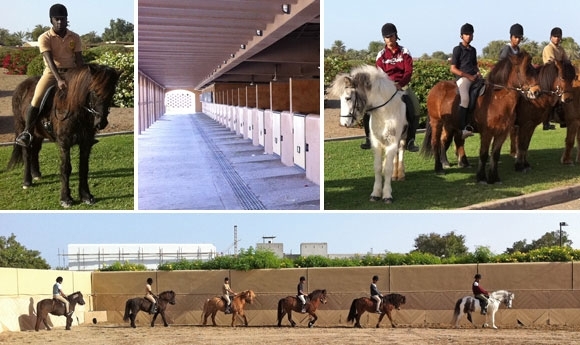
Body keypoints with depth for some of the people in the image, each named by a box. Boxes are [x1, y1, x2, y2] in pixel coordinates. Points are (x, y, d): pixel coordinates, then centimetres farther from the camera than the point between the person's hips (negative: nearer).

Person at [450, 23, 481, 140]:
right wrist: (468, 76, -12)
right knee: (464, 98, -30)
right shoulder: (458, 49, 0)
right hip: (462, 78, -7)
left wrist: (477, 73, 9)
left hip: (474, 78, 7)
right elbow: (453, 69, -5)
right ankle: (462, 128, -34)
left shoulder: (473, 50, 20)